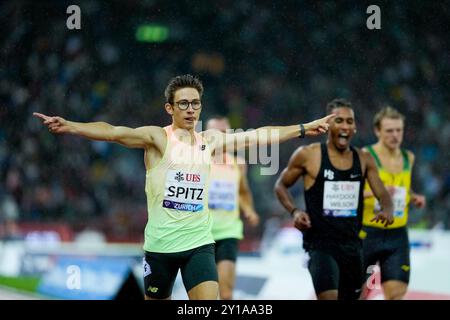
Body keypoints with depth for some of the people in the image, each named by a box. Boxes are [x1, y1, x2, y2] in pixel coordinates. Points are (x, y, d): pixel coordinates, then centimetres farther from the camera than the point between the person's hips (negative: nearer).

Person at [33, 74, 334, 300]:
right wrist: (70, 126, -34)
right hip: (160, 243, -2)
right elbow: (114, 132, -19)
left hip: (199, 243, 3)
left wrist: (304, 129, 19)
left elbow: (258, 135, 16)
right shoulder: (157, 137, -5)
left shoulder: (211, 140, 9)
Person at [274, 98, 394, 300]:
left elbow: (383, 195, 6)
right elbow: (281, 185, 6)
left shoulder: (363, 160, 7)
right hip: (320, 243, -5)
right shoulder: (308, 155, -4)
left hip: (352, 244, 5)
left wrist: (387, 211, -17)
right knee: (329, 296, -24)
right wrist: (294, 211, -11)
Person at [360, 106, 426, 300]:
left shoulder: (408, 158, 9)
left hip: (397, 235, 4)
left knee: (397, 294, -6)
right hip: (367, 233, -4)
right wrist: (374, 191, -27)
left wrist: (414, 198, 6)